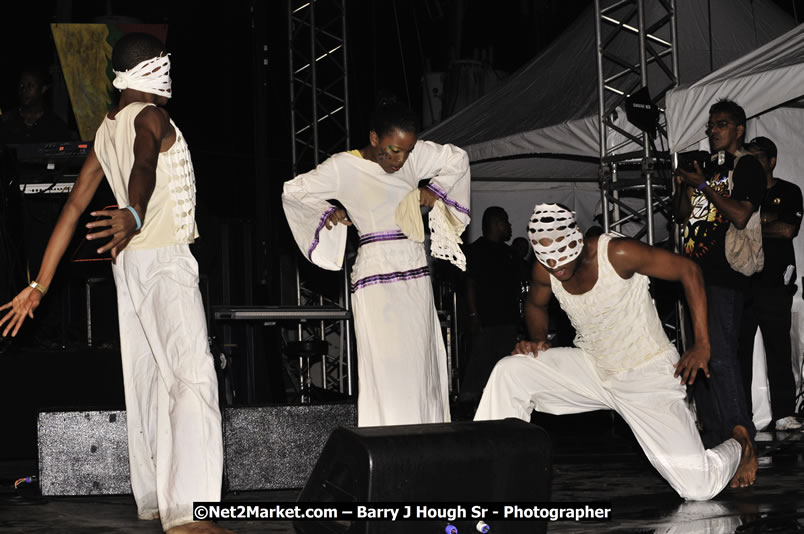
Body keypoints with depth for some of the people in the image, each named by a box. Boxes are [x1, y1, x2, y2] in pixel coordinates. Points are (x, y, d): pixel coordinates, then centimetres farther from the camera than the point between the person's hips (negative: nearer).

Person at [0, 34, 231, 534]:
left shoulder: (107, 130, 15)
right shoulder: (150, 116, -10)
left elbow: (74, 205, 13)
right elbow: (143, 166, -34)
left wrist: (41, 284, 13)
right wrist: (135, 215, -56)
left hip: (130, 262, 9)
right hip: (163, 255, -9)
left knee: (147, 380, 13)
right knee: (193, 376, -15)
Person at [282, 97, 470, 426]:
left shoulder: (415, 154, 6)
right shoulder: (344, 167, -6)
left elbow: (458, 158, 19)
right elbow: (292, 192, 1)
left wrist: (435, 190, 7)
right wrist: (327, 212, -5)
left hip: (416, 275, 5)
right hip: (376, 278, -5)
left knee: (422, 368, 3)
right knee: (385, 372, -12)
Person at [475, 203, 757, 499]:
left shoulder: (617, 253, -25)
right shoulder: (544, 271, -9)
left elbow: (688, 270, -17)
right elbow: (535, 305, 16)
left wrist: (702, 345, -19)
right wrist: (537, 340, -6)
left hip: (648, 375, -5)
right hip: (592, 368, 5)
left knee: (698, 487, -15)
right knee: (509, 372, -14)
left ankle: (737, 445, 20)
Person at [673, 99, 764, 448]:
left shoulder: (747, 167, -1)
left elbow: (740, 215, -15)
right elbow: (683, 215, 21)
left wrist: (703, 184, -12)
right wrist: (682, 184, 4)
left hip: (724, 276, -8)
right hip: (695, 273, 8)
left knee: (720, 357, -14)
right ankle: (712, 433, 15)